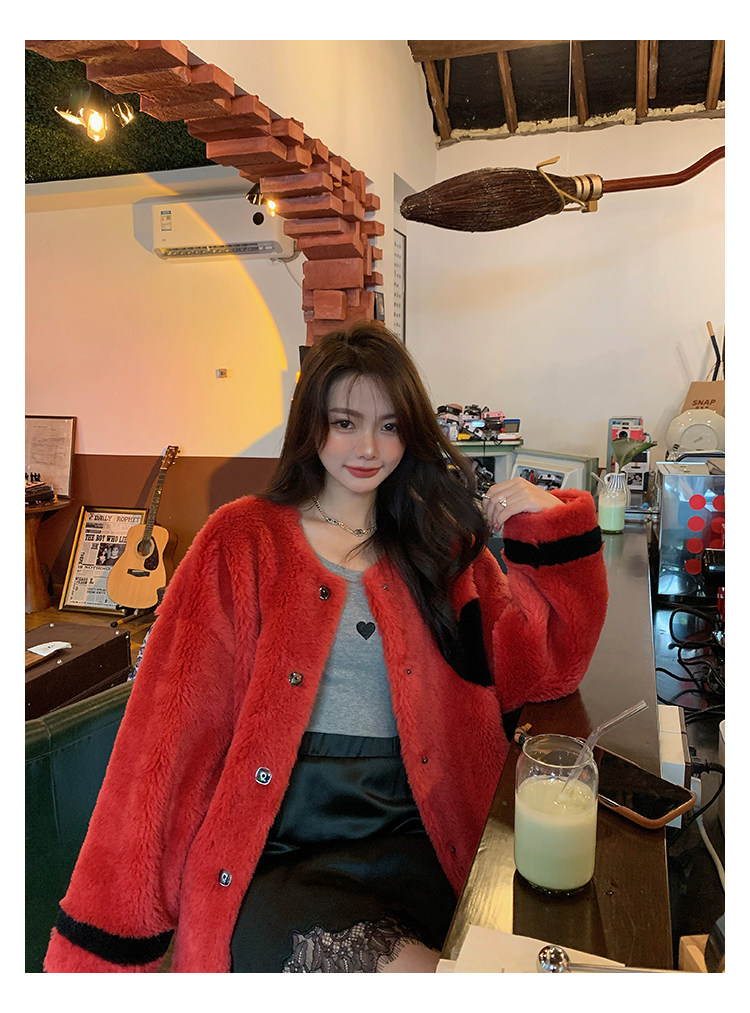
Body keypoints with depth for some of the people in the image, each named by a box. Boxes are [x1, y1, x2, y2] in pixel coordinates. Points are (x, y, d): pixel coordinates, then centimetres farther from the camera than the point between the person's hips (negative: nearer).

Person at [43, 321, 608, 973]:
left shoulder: (441, 546, 11)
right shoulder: (242, 541, 3)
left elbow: (544, 669, 8)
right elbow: (173, 721, -2)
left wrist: (552, 528, -5)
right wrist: (113, 935, -6)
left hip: (408, 841, 2)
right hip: (270, 852, -1)